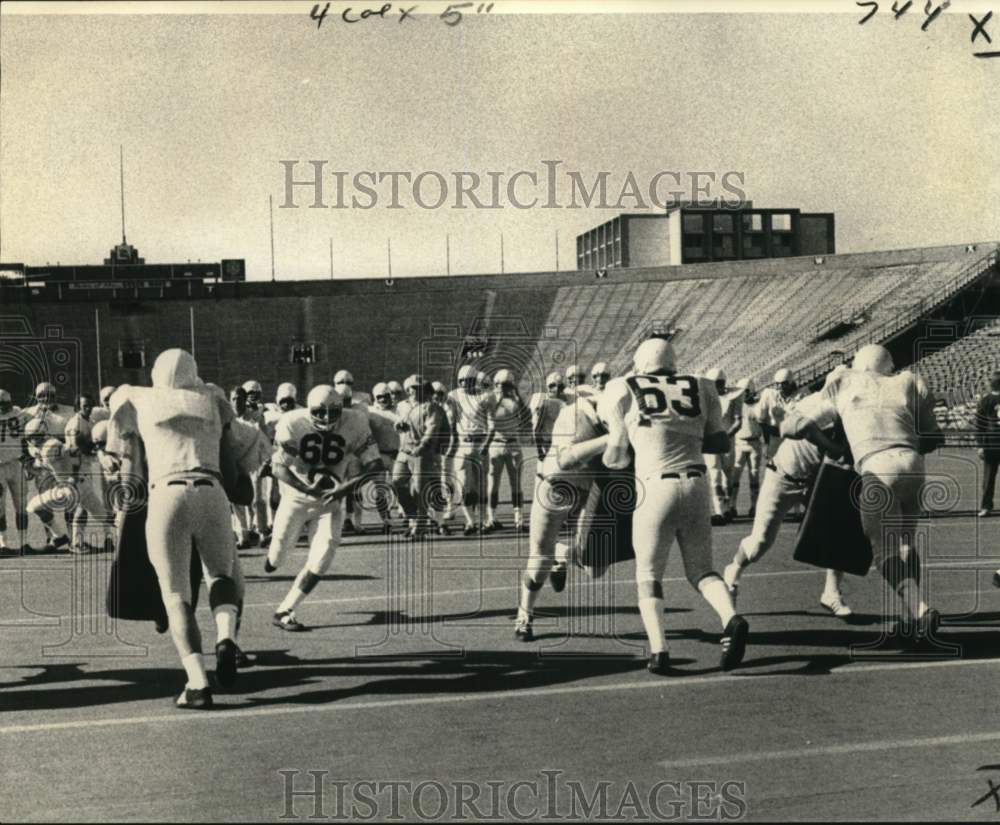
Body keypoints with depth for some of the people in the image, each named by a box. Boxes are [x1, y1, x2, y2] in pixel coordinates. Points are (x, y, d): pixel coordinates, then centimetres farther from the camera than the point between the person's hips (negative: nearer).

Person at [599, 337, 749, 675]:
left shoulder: (623, 391, 5)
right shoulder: (700, 388, 12)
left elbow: (616, 459, 12)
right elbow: (722, 443, 18)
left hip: (655, 488, -3)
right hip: (696, 485, 3)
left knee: (648, 574, 11)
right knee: (701, 569, 17)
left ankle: (659, 650, -5)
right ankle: (731, 618, -10)